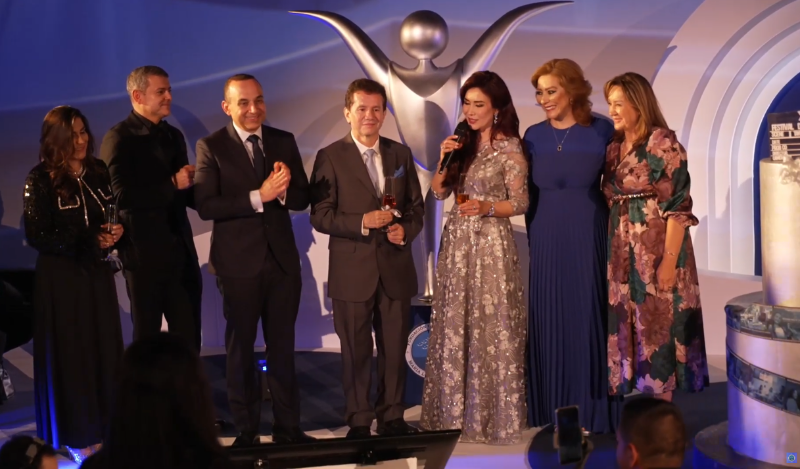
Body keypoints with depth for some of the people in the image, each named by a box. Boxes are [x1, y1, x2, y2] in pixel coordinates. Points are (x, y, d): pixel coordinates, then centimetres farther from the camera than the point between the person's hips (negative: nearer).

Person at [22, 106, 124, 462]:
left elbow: (113, 216, 15)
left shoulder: (98, 172, 5)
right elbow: (37, 235, -14)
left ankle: (103, 428, 18)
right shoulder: (41, 180, -11)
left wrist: (115, 232, -9)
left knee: (104, 348, 7)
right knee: (69, 353, 3)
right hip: (61, 277, -5)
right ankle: (75, 436, 13)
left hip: (97, 272, 5)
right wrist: (89, 241, -17)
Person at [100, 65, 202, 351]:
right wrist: (173, 185, -17)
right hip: (145, 253, -6)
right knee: (147, 337, 8)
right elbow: (121, 196, -20)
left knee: (189, 337, 11)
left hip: (181, 250, 6)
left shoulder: (173, 136, 13)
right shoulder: (119, 138, -9)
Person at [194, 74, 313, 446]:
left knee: (283, 347, 11)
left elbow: (302, 198, 3)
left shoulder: (284, 142, 6)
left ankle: (287, 427, 22)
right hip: (239, 263, -3)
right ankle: (246, 431, 21)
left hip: (282, 260, 3)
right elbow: (206, 206, -16)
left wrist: (283, 191, -19)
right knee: (240, 349, 9)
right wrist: (258, 197, -23)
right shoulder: (211, 147, -6)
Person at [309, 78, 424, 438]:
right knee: (356, 352, 6)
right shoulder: (330, 157, -4)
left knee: (395, 349, 10)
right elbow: (320, 216, -8)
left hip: (396, 269, 3)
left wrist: (406, 230, -9)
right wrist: (362, 222, -20)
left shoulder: (400, 154, 9)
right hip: (353, 271, -3)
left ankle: (392, 417, 23)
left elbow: (416, 206, 11)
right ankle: (359, 423, 17)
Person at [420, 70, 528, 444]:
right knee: (454, 327, 9)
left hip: (491, 244, -6)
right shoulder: (463, 144, 11)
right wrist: (443, 159, -7)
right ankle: (455, 413, 19)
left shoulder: (509, 148, -7)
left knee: (492, 327, -2)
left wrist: (488, 207, -24)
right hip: (457, 243, 6)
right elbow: (439, 192, 8)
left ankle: (496, 416, 10)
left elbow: (520, 204, -8)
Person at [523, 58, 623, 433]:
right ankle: (553, 409, 18)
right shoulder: (534, 136, 4)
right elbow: (530, 194, 9)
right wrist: (533, 236, 8)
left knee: (589, 316, 1)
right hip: (546, 238, 3)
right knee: (549, 320, 7)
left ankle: (593, 410, 12)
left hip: (589, 236, -3)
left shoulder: (602, 131, -5)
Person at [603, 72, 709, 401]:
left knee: (658, 325, -1)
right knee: (626, 325, 10)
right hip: (623, 251, 7)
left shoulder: (663, 143, -11)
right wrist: (609, 251, 10)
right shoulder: (614, 148, 11)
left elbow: (678, 207, -14)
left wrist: (669, 260, -19)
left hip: (656, 248, -7)